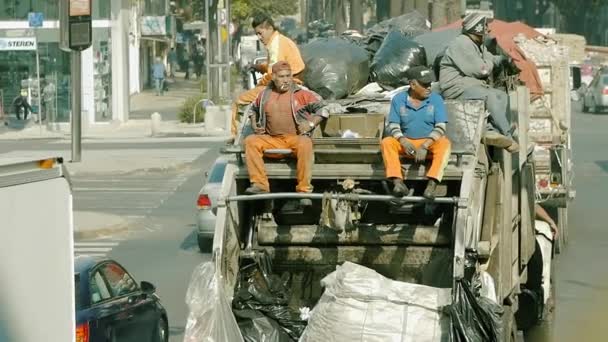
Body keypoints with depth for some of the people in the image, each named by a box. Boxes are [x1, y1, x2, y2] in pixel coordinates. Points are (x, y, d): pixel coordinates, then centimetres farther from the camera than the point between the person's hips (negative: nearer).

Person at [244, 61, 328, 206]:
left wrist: (311, 124, -8)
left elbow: (322, 109, 6)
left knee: (305, 144, -38)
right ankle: (259, 184, -27)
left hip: (296, 138, -3)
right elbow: (253, 109, 31)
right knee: (250, 141, -22)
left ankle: (304, 190, -37)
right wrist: (254, 123, 13)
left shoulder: (301, 94, 3)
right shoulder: (265, 95, 11)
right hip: (272, 140, 3)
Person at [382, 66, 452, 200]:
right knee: (386, 142, -25)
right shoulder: (398, 100, 0)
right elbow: (393, 126, -1)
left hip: (430, 143, -1)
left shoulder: (436, 99, -4)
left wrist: (424, 146, -24)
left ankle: (432, 184, -45)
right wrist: (403, 142, -23)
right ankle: (398, 182, -39)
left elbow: (441, 127, -10)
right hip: (407, 142, 1)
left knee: (444, 144, -33)